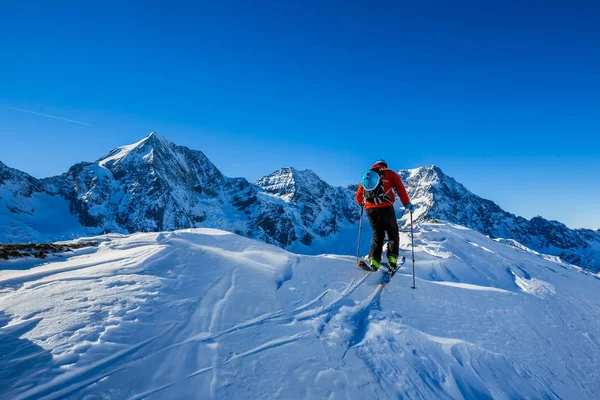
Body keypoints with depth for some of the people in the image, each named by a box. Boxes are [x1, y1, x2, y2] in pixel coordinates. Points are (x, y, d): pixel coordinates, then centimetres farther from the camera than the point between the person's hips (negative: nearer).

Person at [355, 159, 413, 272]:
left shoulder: (366, 176, 21)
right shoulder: (389, 174, 11)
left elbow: (358, 195, 21)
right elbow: (400, 188, -1)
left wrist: (362, 203, 39)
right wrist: (407, 203, 3)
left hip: (370, 209, 3)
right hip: (385, 208, -3)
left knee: (377, 234, 14)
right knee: (393, 233, 13)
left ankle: (374, 260, 2)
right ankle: (392, 258, 1)